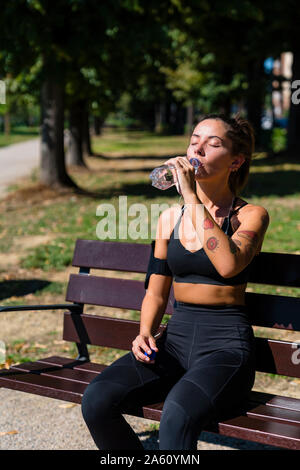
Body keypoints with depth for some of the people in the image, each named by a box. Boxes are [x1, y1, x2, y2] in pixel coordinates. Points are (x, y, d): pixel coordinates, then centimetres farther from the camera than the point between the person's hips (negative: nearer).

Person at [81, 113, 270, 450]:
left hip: (226, 344, -5)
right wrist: (145, 333, -4)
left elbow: (228, 264, -23)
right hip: (176, 337, 5)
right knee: (96, 401, -20)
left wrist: (193, 200, -19)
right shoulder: (170, 218, 13)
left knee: (177, 416, -36)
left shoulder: (251, 215, -1)